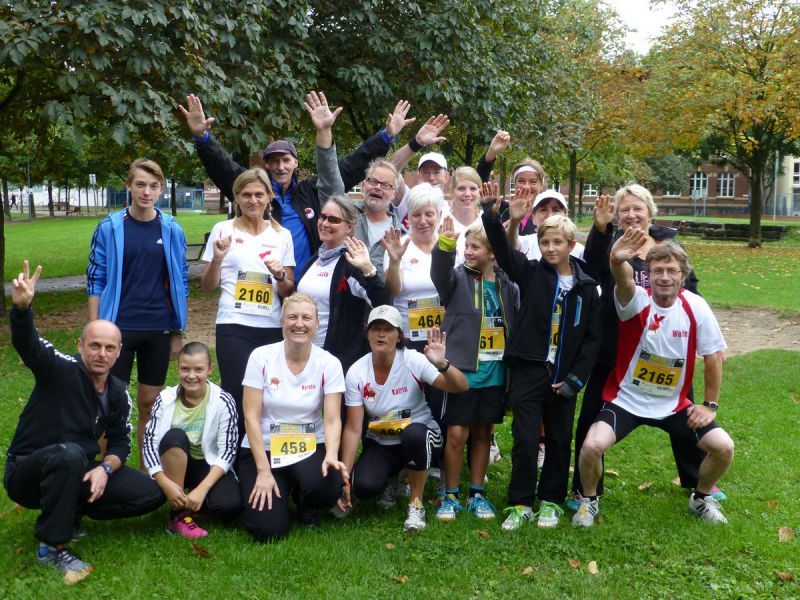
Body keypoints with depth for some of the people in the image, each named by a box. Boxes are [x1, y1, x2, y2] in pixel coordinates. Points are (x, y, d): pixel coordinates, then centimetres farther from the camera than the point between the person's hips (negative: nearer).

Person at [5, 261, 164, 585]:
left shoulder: (119, 394, 1)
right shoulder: (61, 370, -17)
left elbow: (120, 443, 5)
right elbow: (26, 342, -35)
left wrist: (104, 468, -18)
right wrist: (21, 307, -57)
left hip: (76, 473, 6)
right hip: (26, 473, -6)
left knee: (151, 493, -5)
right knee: (69, 454, -41)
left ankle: (67, 512, 10)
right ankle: (52, 547, -23)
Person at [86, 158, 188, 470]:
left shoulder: (172, 230, 2)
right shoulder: (109, 228, -3)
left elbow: (181, 283, 7)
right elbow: (96, 281, 0)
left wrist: (178, 332, 7)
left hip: (159, 330, 2)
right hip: (118, 327, -2)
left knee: (149, 404, 11)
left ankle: (145, 471, 24)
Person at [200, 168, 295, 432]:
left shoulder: (282, 235, 9)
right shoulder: (223, 230, 4)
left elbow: (289, 292, 11)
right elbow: (207, 287, 6)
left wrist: (279, 276, -9)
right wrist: (217, 259, -11)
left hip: (272, 328, 2)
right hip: (234, 327, -2)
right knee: (236, 397, -7)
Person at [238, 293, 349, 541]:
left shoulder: (329, 363, -7)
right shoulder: (261, 357, -10)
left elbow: (332, 420, -11)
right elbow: (251, 417, -10)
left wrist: (331, 456, -32)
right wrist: (263, 470, -16)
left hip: (310, 448, 1)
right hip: (263, 448, -1)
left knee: (327, 487, -32)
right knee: (268, 530, -17)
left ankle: (305, 503, 9)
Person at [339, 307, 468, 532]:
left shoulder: (413, 361, -17)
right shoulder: (356, 373, -11)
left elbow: (461, 387, -26)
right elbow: (353, 429, -9)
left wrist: (442, 365, -46)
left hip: (419, 438, -2)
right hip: (380, 444, 2)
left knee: (413, 433, -38)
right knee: (364, 487, -27)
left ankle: (416, 503, -14)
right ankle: (391, 480, 13)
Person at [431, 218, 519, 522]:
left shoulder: (507, 285, 6)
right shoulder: (458, 278, -2)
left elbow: (518, 324, 10)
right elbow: (440, 272, -25)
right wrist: (445, 244, -45)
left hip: (495, 372, 3)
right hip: (462, 370, -3)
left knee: (483, 432, 12)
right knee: (457, 433, -2)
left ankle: (477, 494, 25)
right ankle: (451, 496, 14)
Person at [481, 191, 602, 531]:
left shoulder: (586, 286, 2)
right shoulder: (530, 273, 1)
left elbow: (592, 337, 2)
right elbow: (502, 249, -14)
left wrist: (576, 378, -5)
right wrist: (493, 215, -31)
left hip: (562, 377, 2)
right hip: (528, 371, -1)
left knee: (559, 440, 11)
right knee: (525, 439, -3)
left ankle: (551, 500, 27)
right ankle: (520, 503, 11)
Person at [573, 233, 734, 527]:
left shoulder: (695, 307, -11)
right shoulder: (638, 302, -18)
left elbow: (714, 355, 0)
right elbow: (625, 281, -43)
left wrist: (710, 405, 2)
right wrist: (617, 261, -66)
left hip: (674, 404, 3)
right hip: (625, 399, -3)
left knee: (723, 447, -9)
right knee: (592, 446, -25)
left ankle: (701, 499, 23)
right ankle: (589, 500, 7)